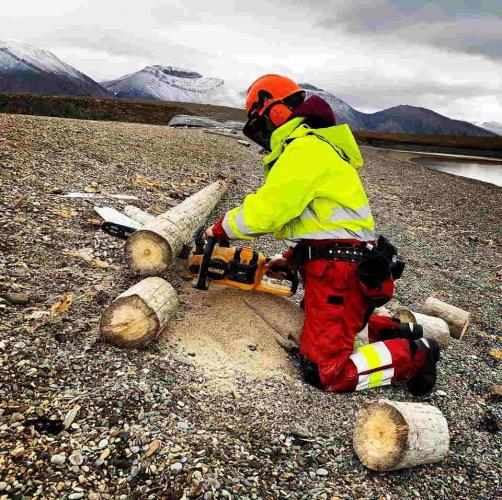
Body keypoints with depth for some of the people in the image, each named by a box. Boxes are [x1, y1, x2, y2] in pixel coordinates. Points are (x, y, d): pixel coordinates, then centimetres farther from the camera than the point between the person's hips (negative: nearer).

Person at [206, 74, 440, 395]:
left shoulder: (305, 148, -14)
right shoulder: (311, 146, 20)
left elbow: (264, 211, -20)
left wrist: (221, 228, -2)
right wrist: (291, 258, 18)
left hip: (339, 271, -11)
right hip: (338, 265, 11)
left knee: (326, 372, -11)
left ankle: (413, 355, 2)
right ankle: (398, 334, 24)